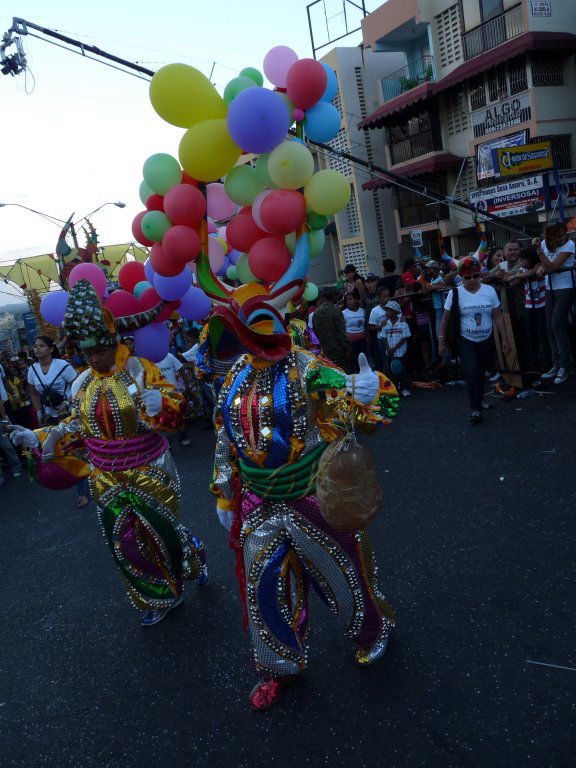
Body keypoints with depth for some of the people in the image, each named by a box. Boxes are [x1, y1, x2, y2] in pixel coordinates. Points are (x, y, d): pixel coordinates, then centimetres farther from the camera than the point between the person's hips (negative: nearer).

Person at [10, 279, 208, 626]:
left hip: (149, 473, -4)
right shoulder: (83, 384, 2)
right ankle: (159, 598, 34)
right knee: (125, 543, 12)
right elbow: (78, 427, 13)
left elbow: (174, 414, -15)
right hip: (107, 480, 5)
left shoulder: (140, 370, -13)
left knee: (160, 531, 5)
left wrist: (160, 405, -37)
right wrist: (37, 438, 5)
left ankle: (194, 554, 41)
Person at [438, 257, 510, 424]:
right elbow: (445, 319, -2)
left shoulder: (489, 290, -3)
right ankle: (476, 409, -13)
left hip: (486, 341, 3)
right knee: (471, 372, -16)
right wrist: (441, 341, -3)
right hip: (465, 341, -3)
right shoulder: (455, 293, -9)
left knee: (481, 373, 13)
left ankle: (479, 400, 32)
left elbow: (497, 317, 1)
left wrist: (504, 339, 1)